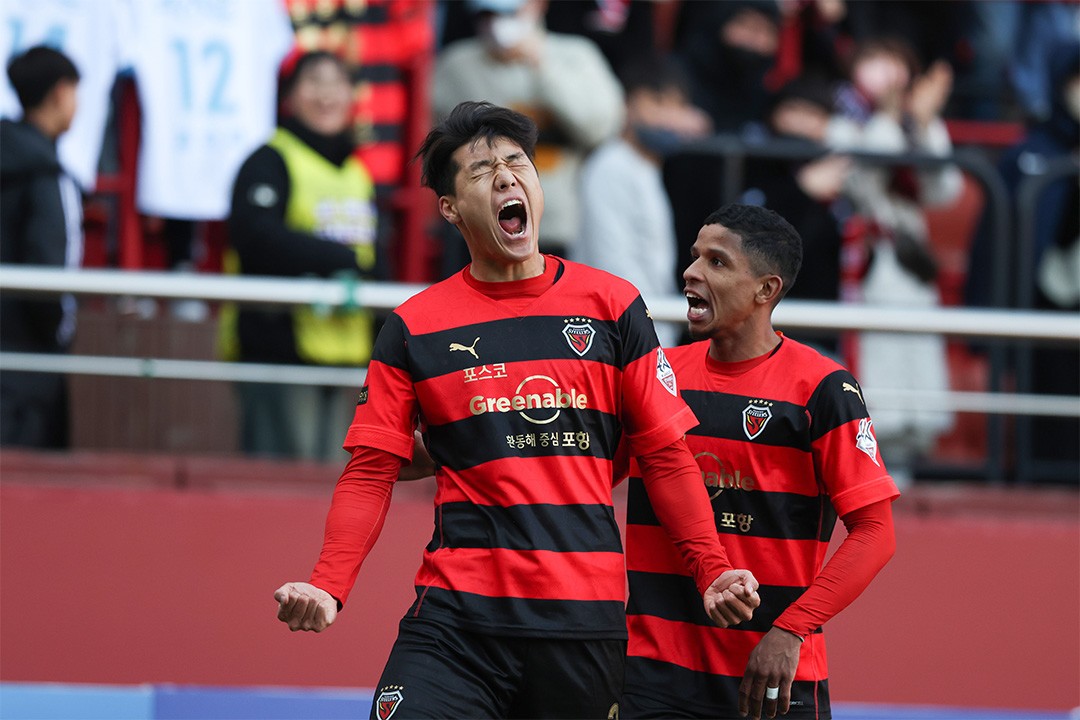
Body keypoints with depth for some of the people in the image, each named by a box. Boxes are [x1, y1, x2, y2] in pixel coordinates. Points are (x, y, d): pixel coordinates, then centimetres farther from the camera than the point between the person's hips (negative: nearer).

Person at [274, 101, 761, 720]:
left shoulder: (613, 305, 7)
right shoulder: (415, 327, 6)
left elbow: (665, 454, 9)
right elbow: (372, 473, 5)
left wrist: (714, 573, -1)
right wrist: (328, 588, -9)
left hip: (586, 617, 1)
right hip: (456, 616, -1)